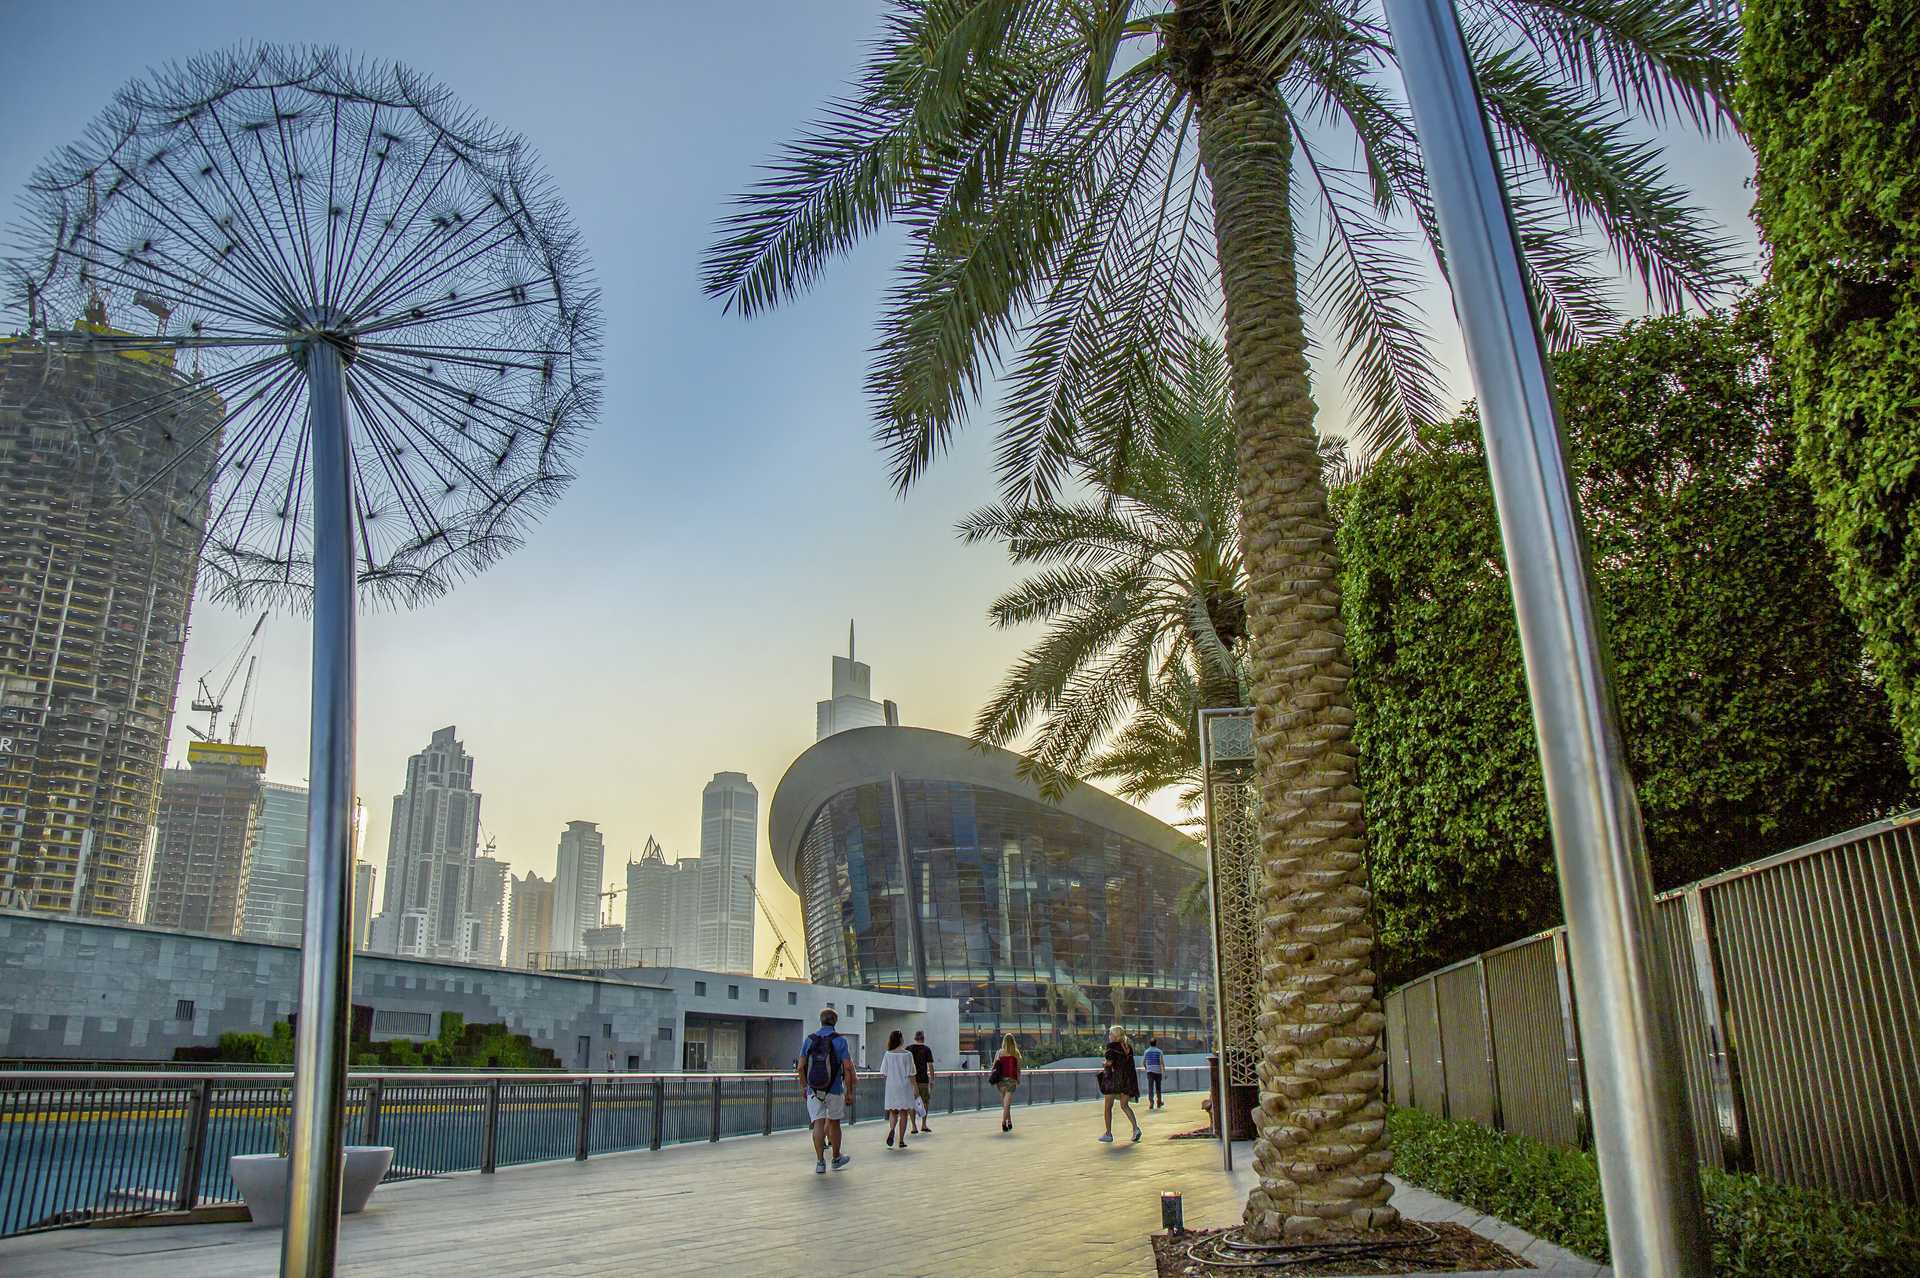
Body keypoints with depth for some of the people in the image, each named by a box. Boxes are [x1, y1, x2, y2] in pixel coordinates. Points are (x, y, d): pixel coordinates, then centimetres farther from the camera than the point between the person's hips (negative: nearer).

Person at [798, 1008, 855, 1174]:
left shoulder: (809, 1039, 3)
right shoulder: (840, 1040, -5)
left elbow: (800, 1068, 4)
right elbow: (847, 1068, -10)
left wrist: (805, 1086, 17)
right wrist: (849, 1091, -3)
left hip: (813, 1090, 1)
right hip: (834, 1090, -1)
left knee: (818, 1124, 0)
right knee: (834, 1123, 14)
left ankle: (820, 1162, -8)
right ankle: (836, 1158, 27)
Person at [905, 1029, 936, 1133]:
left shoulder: (908, 1049, 4)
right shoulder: (926, 1049, -2)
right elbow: (930, 1066, -3)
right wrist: (932, 1080, 3)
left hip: (911, 1079, 2)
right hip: (923, 1079, -2)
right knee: (926, 1101, 14)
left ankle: (914, 1127, 3)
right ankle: (924, 1125, 13)